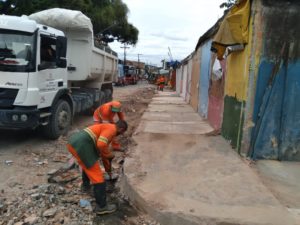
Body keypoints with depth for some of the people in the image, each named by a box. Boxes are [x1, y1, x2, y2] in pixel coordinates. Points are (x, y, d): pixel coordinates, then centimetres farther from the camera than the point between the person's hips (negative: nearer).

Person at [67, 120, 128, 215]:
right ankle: (101, 206, 10)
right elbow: (101, 145, -19)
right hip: (81, 145, -10)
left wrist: (108, 169, 48)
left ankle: (86, 185, 56)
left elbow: (103, 151, 39)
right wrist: (109, 155, 3)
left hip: (72, 142, 10)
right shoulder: (111, 129, 0)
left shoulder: (105, 127, 29)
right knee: (98, 176, 0)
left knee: (87, 163, 38)